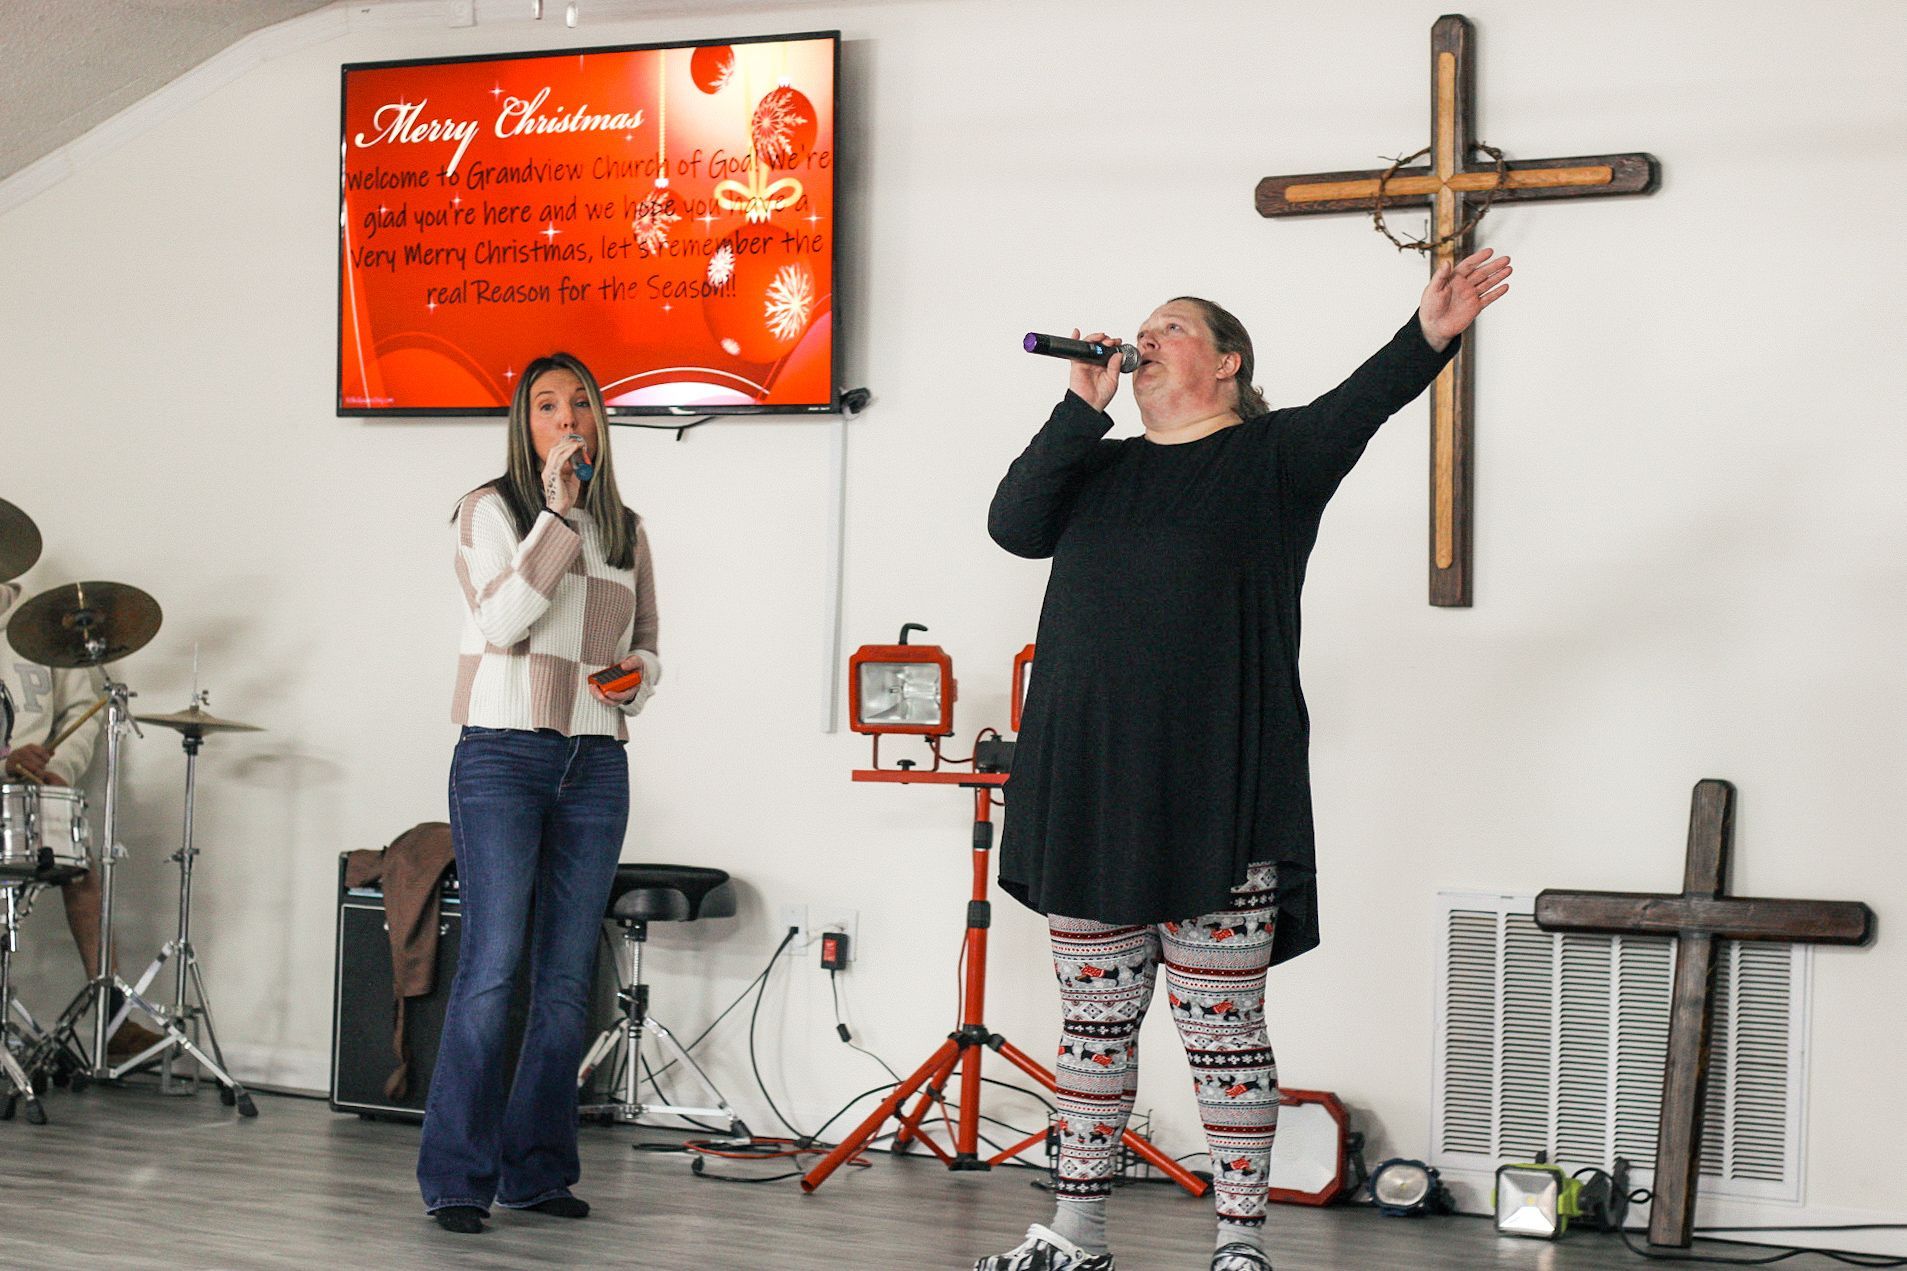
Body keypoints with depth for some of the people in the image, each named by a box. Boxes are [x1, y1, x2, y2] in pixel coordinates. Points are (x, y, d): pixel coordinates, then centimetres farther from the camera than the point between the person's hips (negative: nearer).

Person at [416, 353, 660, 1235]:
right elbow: (503, 619, -12)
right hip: (503, 756, -5)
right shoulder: (491, 509, 2)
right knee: (492, 966, -11)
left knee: (567, 977, 5)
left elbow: (646, 644, 22)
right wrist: (557, 511, -13)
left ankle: (537, 1171, 12)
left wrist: (636, 678, -2)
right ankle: (457, 1178, -5)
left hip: (597, 764, 5)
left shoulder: (625, 531, 15)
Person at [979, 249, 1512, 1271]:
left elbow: (1360, 404, -14)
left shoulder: (1273, 457, 4)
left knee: (1221, 1029, 0)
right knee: (1095, 1017, 11)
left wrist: (1429, 336, -32)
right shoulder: (1098, 471, 18)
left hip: (1214, 796, -5)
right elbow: (1012, 523, 2)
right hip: (1088, 793, 5)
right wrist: (1083, 407, -3)